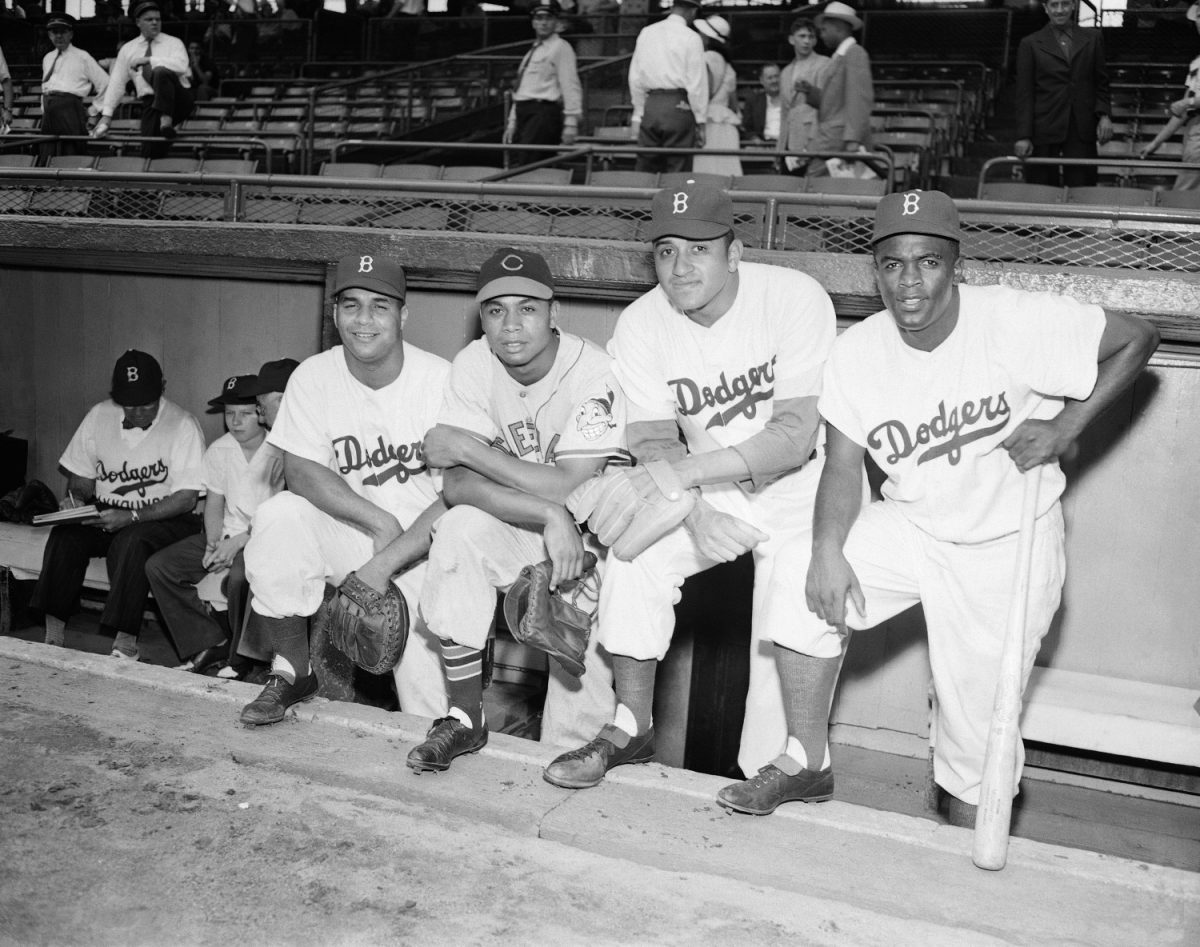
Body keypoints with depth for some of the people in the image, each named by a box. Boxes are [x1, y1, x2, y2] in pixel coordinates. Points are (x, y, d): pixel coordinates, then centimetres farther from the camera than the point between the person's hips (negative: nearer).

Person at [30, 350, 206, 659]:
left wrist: (131, 517, -26)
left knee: (131, 541, -35)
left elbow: (187, 498, -17)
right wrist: (75, 498, -10)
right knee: (64, 535, -24)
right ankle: (54, 635, -18)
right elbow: (81, 476, 14)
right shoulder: (99, 416, 4)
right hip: (105, 514, 5)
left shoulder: (183, 425, -12)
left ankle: (125, 641, -30)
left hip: (165, 518, -5)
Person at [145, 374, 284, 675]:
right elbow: (214, 503, 12)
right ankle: (210, 643, -4)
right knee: (158, 566, -8)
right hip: (227, 536, 7)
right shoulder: (218, 451, 6)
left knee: (239, 576, -37)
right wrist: (213, 544, -6)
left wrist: (240, 542, -23)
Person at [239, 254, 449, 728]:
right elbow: (301, 472, -10)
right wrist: (380, 522, -22)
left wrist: (385, 564, -26)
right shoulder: (314, 377, -5)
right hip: (345, 533, 3)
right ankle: (292, 671, -7)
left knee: (427, 710, -12)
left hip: (423, 547, -2)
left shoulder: (440, 380, -15)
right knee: (277, 518, -28)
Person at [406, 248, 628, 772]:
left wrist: (468, 448, -25)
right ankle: (465, 719, -16)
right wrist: (550, 517, -34)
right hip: (517, 527, 3)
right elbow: (457, 486, -19)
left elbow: (572, 489, -30)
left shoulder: (592, 371, -22)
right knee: (460, 528, -27)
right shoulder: (473, 365, -11)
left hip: (593, 528, -2)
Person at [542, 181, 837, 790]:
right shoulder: (641, 327, -10)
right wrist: (697, 517, -31)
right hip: (704, 490, 3)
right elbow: (653, 445, -11)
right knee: (635, 555, -21)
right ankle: (631, 728, -5)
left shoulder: (794, 299, -20)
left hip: (798, 485, -3)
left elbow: (795, 438, -26)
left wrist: (680, 473, -33)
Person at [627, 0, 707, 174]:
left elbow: (635, 77, 12)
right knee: (677, 171, 0)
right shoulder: (691, 37, -4)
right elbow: (697, 83, -6)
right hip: (678, 106, -4)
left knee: (646, 171, 6)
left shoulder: (646, 33, 9)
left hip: (650, 106, 4)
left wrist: (637, 114, 19)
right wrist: (700, 120, 0)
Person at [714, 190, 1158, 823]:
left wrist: (1064, 429, -18)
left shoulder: (1016, 321, -21)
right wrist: (828, 547, -25)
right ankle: (808, 765, -2)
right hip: (909, 527, 3)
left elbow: (1135, 340, -11)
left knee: (978, 717, 2)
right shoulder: (856, 352, -9)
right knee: (803, 579, -19)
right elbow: (844, 465, -7)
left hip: (1010, 543, -3)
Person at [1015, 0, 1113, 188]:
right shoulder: (1031, 44, 7)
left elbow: (1101, 83, 14)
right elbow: (1024, 94, 3)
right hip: (1044, 132, -1)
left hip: (1082, 132, 1)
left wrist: (1103, 114, -4)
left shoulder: (1093, 39, 13)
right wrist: (1023, 136, -5)